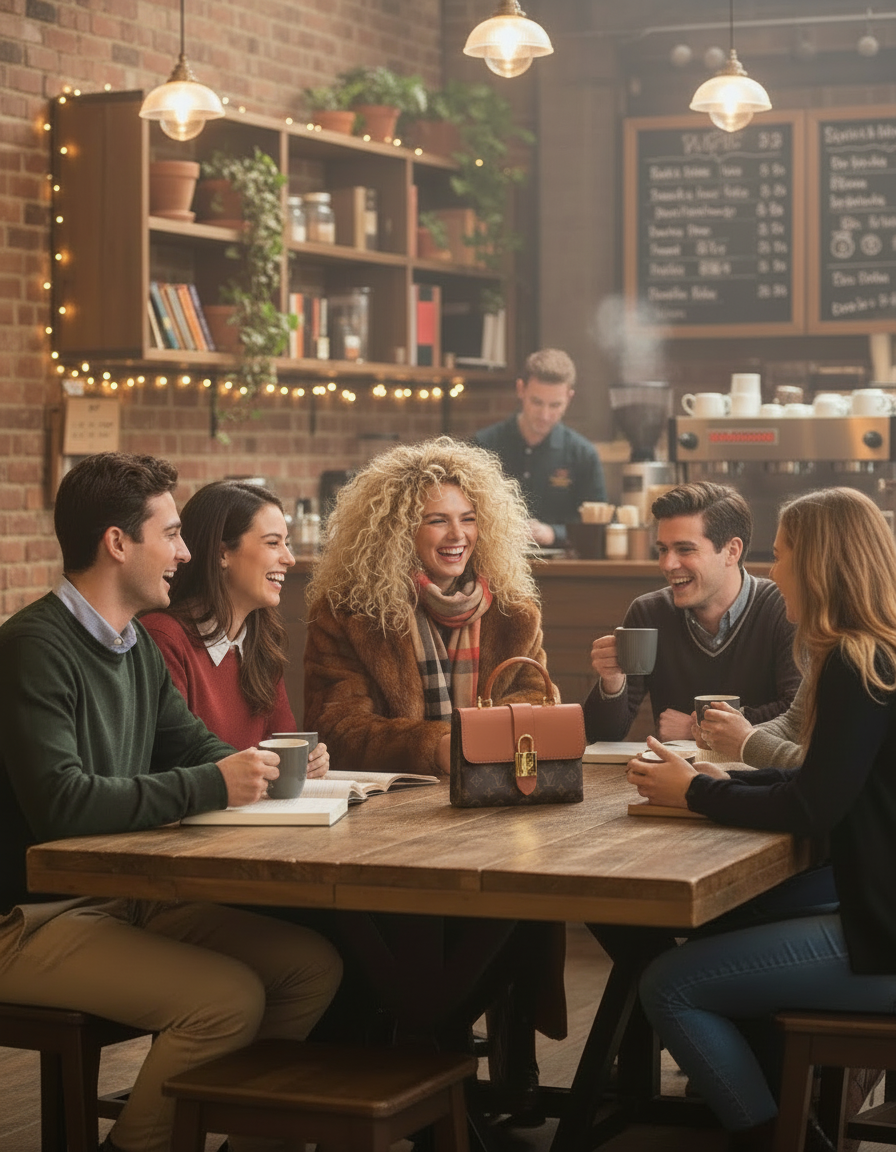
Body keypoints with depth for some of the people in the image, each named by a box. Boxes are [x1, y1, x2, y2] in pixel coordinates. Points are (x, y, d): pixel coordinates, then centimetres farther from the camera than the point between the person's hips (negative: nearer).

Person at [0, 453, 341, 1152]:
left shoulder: (135, 644, 13)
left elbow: (189, 741, 24)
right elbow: (61, 803, -28)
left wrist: (261, 766, 1)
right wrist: (211, 786, -23)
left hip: (129, 897, 9)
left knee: (313, 964, -4)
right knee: (228, 997, -26)